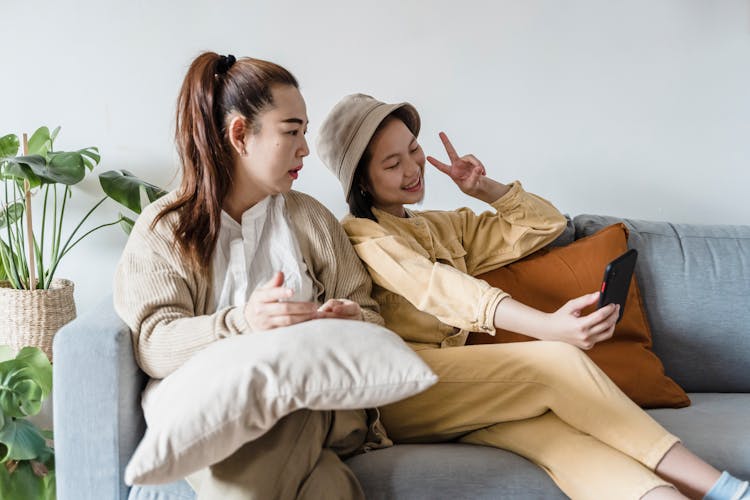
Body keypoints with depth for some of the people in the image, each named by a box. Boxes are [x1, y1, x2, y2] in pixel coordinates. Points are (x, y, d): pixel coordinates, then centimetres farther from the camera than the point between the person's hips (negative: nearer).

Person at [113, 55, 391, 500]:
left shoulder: (313, 219, 15)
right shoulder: (162, 229, 5)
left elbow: (370, 317, 12)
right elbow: (153, 342, -7)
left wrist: (351, 319, -14)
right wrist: (238, 324, -26)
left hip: (314, 402, 2)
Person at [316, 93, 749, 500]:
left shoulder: (447, 226, 26)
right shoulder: (359, 234, 2)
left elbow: (545, 222, 29)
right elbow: (437, 287, -17)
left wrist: (484, 188, 11)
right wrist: (547, 326, -31)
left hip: (453, 389, 6)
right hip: (396, 388, -6)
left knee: (549, 428, -27)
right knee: (560, 363, -23)